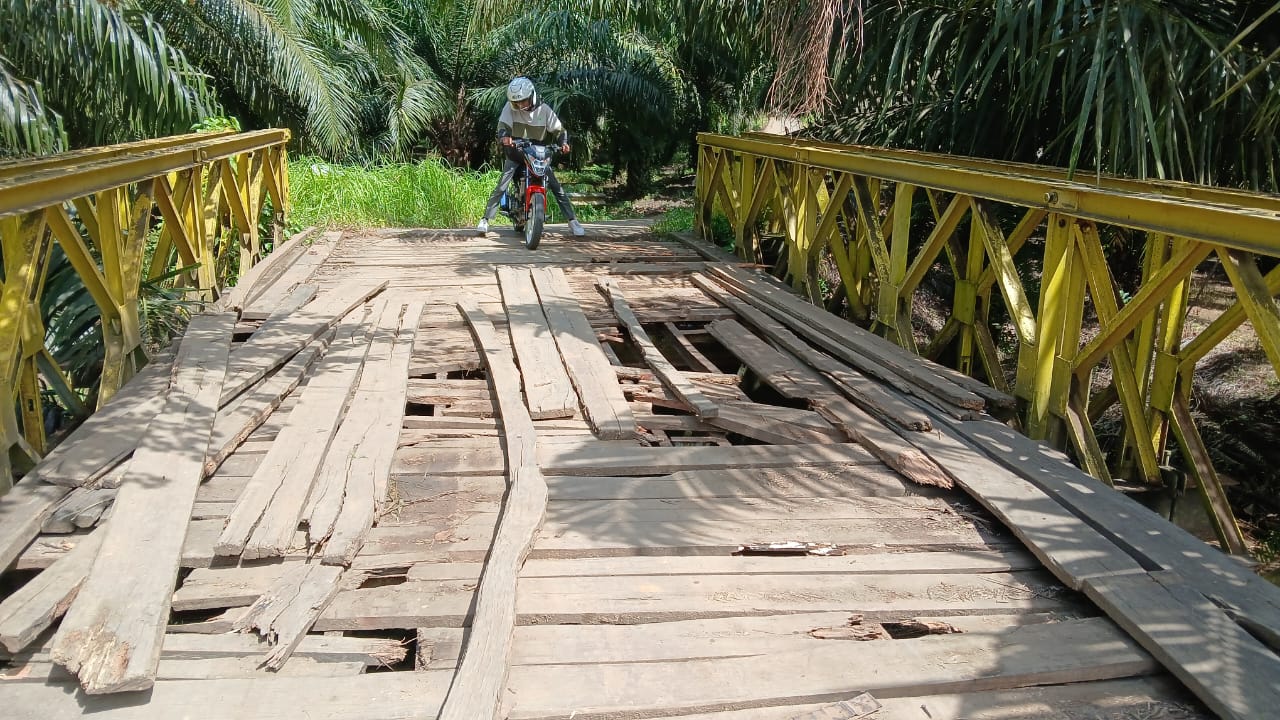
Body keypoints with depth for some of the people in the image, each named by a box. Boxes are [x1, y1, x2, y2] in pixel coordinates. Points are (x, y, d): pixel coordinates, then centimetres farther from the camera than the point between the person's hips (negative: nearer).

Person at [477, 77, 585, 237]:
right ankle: (485, 219, -6)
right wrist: (504, 137, -43)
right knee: (501, 186, -13)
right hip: (515, 153, 0)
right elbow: (503, 126, -19)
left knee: (556, 186, -6)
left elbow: (558, 129, -3)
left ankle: (573, 220, 0)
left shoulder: (544, 110, -6)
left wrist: (563, 143, -25)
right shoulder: (510, 107, -8)